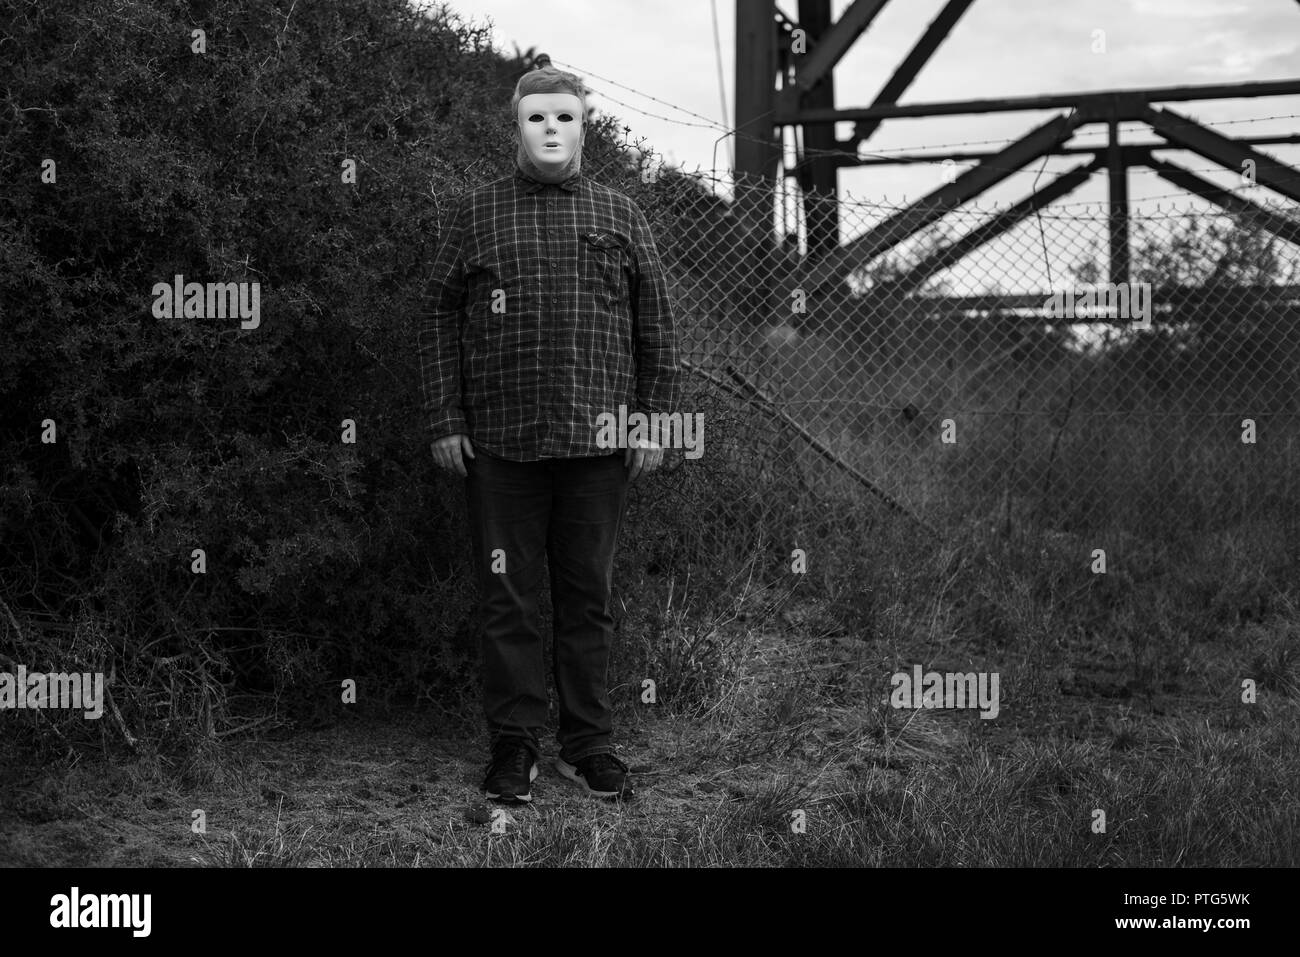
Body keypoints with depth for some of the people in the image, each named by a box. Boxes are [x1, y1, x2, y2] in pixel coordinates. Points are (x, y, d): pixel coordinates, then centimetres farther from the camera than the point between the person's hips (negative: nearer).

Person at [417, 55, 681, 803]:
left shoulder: (621, 216, 9)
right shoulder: (479, 215, 7)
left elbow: (657, 325, 9)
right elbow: (440, 320, 6)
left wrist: (655, 420, 3)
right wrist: (446, 420, 0)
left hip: (599, 440, 1)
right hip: (501, 443, 0)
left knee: (589, 596, 7)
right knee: (508, 598, 4)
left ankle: (589, 745, 16)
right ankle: (515, 745, 14)